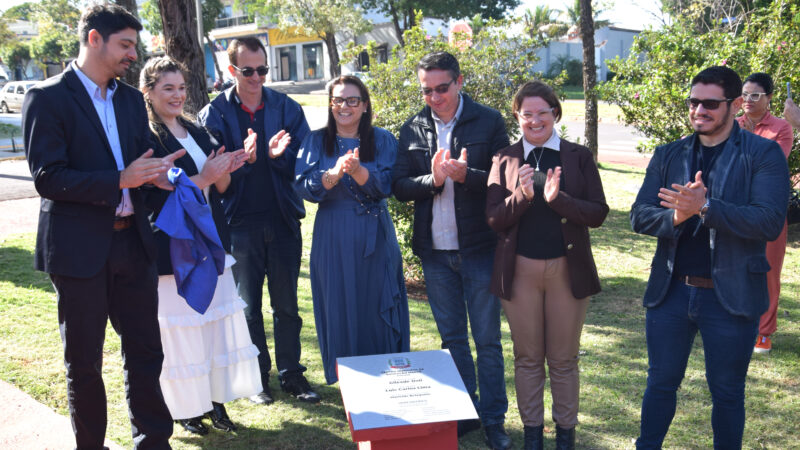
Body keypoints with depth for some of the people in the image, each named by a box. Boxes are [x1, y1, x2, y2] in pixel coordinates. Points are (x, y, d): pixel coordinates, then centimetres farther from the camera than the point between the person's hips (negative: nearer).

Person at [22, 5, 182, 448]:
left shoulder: (131, 99, 12)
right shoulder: (47, 97, -7)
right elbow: (47, 178, -14)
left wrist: (154, 172, -10)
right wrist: (120, 180, -21)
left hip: (132, 243, 6)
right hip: (79, 249, -5)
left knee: (145, 352, 10)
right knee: (84, 363, 10)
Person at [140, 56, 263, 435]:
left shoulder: (195, 131, 11)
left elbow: (222, 188, 10)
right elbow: (151, 198, -18)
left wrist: (224, 170, -11)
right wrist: (201, 179, -23)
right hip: (171, 249, -7)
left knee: (218, 321, 9)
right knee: (179, 327, 3)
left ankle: (214, 399, 21)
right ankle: (184, 407, 18)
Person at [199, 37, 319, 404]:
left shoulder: (287, 108, 4)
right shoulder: (214, 114, 0)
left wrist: (278, 155, -21)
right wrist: (243, 159, -25)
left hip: (283, 220, 2)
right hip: (240, 222, -1)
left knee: (287, 305, 10)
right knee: (247, 306, 9)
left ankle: (291, 374, 22)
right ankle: (258, 377, 23)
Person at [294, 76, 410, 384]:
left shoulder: (382, 140, 4)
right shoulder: (316, 141, 5)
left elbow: (385, 185, -9)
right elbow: (304, 186, -8)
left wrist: (357, 170, -28)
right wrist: (334, 174, -26)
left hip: (374, 237, 0)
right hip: (332, 239, 0)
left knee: (377, 307, 6)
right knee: (339, 309, 6)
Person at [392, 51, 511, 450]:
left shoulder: (489, 122, -5)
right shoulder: (412, 129, 5)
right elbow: (399, 186, 2)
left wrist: (465, 175, -23)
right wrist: (432, 179, -16)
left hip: (479, 248, -3)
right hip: (434, 251, 3)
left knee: (487, 338, 7)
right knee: (451, 337, 15)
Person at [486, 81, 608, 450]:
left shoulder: (579, 157, 1)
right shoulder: (505, 159, 2)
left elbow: (598, 213, -6)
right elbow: (493, 219, -3)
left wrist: (558, 199, -21)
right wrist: (521, 196, -21)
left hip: (567, 268, 0)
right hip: (520, 270, 1)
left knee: (564, 359, 11)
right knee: (527, 357, 12)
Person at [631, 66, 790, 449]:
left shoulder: (763, 154, -4)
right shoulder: (668, 155, 7)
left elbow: (770, 222, -17)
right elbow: (639, 216, 0)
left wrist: (705, 207, -29)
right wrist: (675, 215, -21)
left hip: (731, 296, -3)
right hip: (671, 289, 3)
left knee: (727, 392, 13)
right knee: (660, 383, 14)